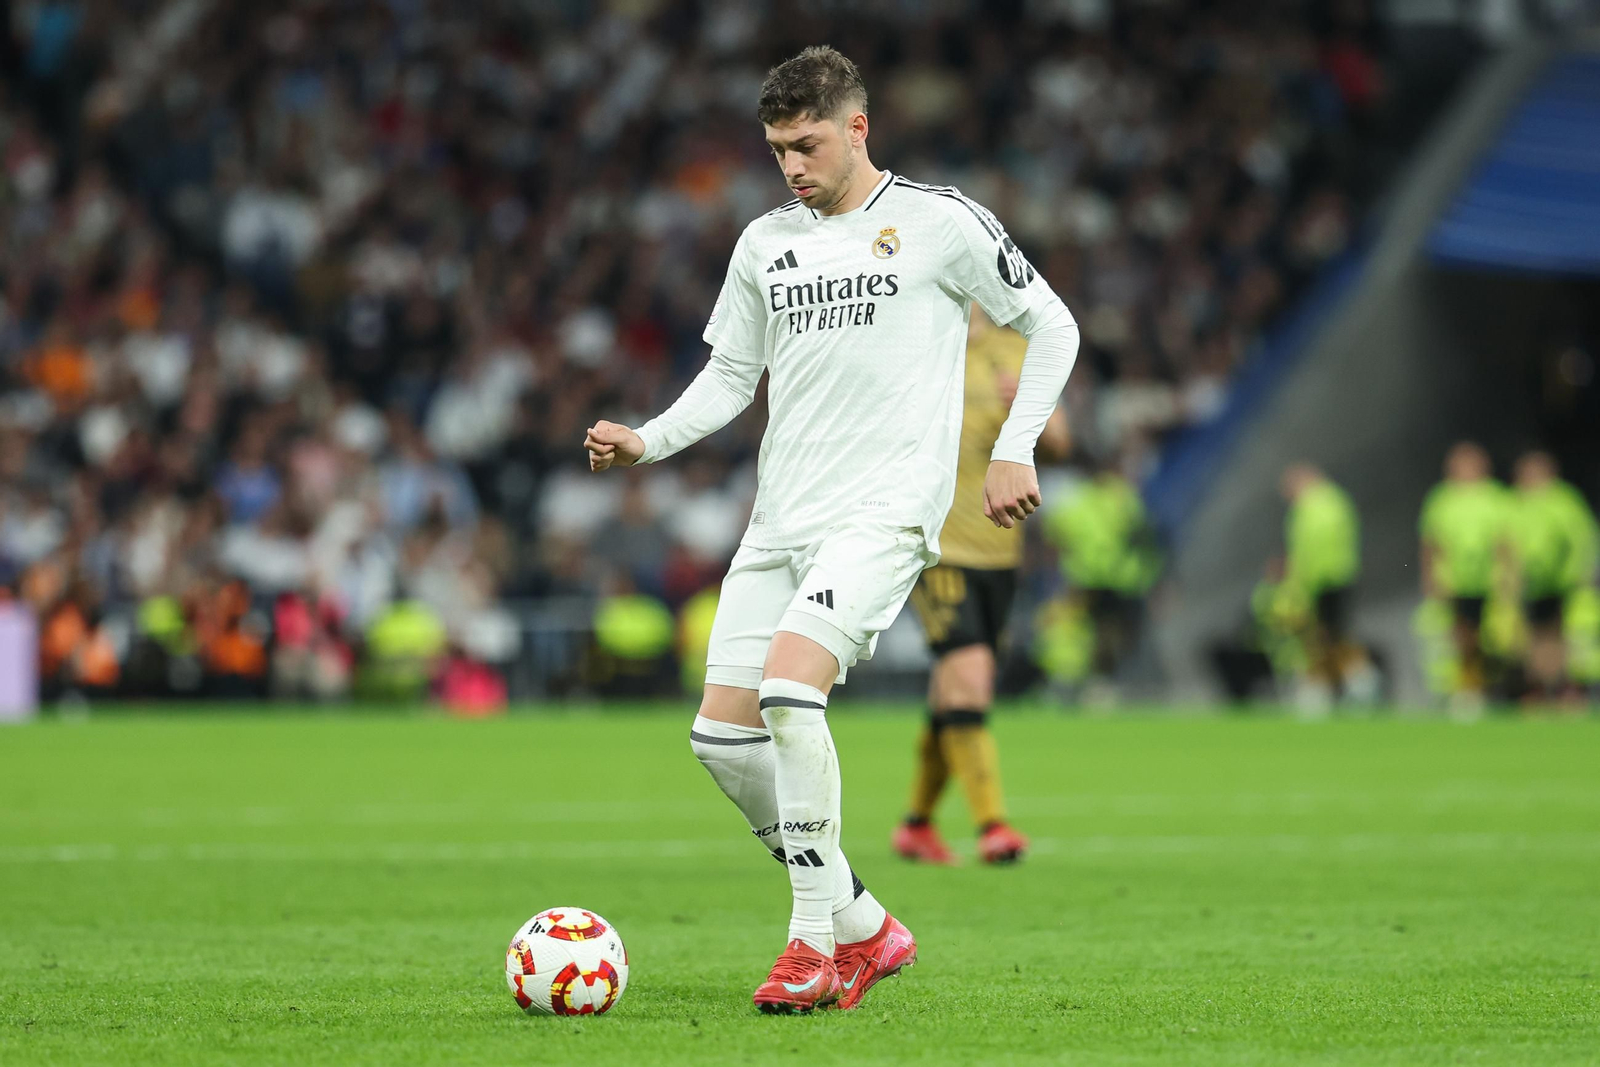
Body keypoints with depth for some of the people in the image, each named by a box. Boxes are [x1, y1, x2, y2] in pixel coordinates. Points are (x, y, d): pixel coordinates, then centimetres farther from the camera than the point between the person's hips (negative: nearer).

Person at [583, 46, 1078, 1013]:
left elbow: (1051, 326, 6)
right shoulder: (766, 244, 13)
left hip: (887, 510, -7)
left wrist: (1014, 452, -1)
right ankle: (865, 931, 15)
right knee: (723, 735, -1)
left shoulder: (939, 223, -1)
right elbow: (730, 377, 19)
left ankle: (816, 943, -16)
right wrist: (647, 442, 2)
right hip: (781, 521, 7)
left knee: (788, 687, -27)